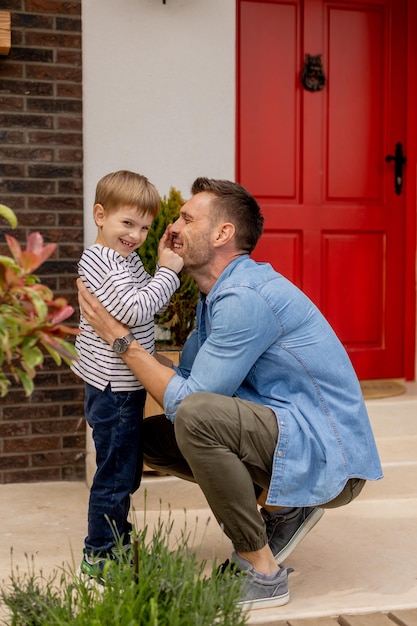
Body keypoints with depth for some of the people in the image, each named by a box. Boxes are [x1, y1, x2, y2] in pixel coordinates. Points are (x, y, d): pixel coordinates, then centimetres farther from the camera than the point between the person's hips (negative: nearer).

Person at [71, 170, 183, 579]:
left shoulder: (126, 259, 13)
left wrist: (167, 268, 3)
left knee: (127, 470, 21)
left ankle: (117, 543, 36)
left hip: (126, 386, 10)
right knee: (115, 473, 0)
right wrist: (167, 272, -21)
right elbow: (135, 310, -28)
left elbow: (146, 305, 14)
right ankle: (99, 556, 14)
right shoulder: (100, 261, -18)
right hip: (114, 388, -10)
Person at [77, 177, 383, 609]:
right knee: (150, 436, 8)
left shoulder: (245, 297, -22)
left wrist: (121, 338, -13)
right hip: (288, 439, 10)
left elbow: (186, 399, -21)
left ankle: (261, 572, -13)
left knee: (196, 415, -32)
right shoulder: (215, 297, 10)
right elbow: (184, 374, 15)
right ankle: (281, 507, 11)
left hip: (330, 461, -10)